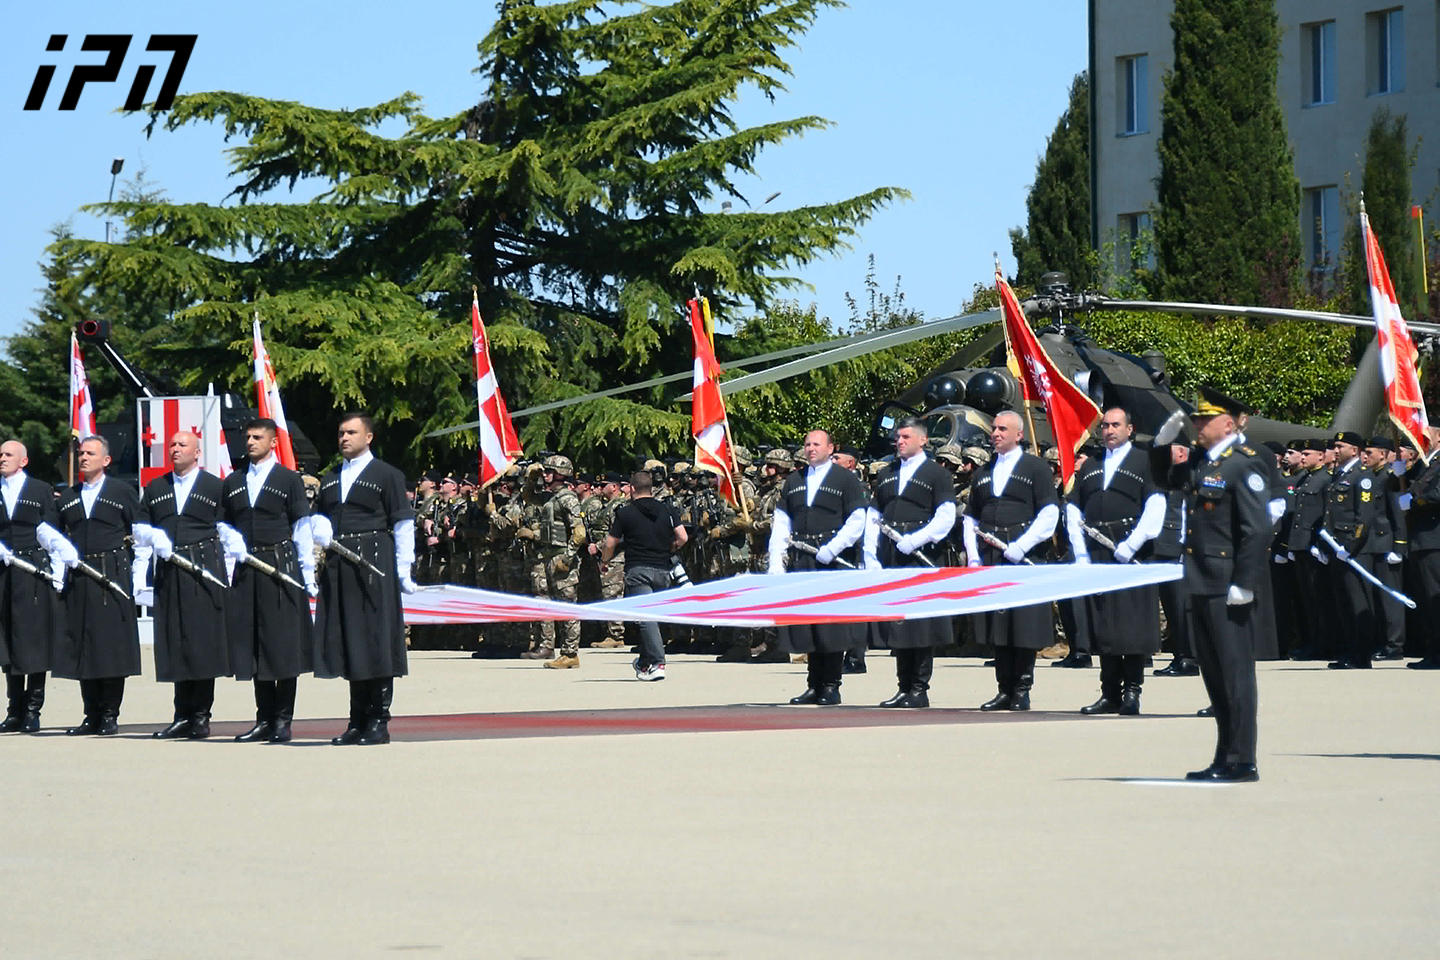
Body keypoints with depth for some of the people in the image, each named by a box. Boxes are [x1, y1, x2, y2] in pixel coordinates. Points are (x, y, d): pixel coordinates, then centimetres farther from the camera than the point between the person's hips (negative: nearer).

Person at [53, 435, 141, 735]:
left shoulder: (124, 493, 4)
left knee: (113, 646, -5)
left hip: (113, 576, -4)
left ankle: (110, 715, 0)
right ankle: (92, 716, 8)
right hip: (79, 583, 4)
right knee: (83, 649, 2)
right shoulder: (67, 499, 16)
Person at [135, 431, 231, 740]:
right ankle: (183, 716, 7)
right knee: (176, 644, 3)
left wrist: (228, 573, -6)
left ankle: (200, 717, -3)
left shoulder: (216, 487, 5)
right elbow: (139, 528, 18)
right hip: (168, 574, 4)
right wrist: (154, 536, -5)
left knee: (203, 643, -6)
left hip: (204, 572, -4)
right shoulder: (155, 488, 17)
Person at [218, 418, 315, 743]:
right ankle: (264, 720, 10)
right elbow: (225, 524, 20)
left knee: (284, 646, -4)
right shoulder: (232, 483, 14)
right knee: (253, 646, 4)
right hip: (247, 569, 4)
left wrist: (308, 576, -3)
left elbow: (302, 529, 0)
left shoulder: (289, 480, 2)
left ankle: (283, 720, -1)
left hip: (282, 567, -4)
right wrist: (235, 544, -2)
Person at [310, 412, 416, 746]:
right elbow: (316, 517, 28)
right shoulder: (329, 479, 19)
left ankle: (379, 721, -3)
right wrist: (319, 531, 3)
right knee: (348, 643, 5)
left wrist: (404, 571, -8)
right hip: (337, 568, 6)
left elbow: (403, 524, -2)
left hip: (373, 566, -6)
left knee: (376, 641, -6)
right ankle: (357, 721, 10)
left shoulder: (387, 475, 2)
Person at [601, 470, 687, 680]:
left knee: (646, 617, -11)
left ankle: (657, 663, -23)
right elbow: (682, 538, 0)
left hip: (637, 570, -4)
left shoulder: (625, 513, -1)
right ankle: (644, 662, 28)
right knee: (652, 615, 18)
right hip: (662, 569, 4)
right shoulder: (668, 510, 7)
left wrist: (604, 562, 21)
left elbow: (610, 544, 2)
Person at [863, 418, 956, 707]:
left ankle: (920, 689, -3)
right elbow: (873, 518, 18)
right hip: (889, 562, 5)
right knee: (896, 626, 6)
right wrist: (871, 558, 7)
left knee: (921, 626, -6)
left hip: (921, 559, -5)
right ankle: (904, 688, 10)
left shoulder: (936, 474, 3)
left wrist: (914, 540, -16)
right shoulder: (887, 474, 19)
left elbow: (945, 518, -6)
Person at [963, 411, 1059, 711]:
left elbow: (1050, 514, -4)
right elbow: (971, 518, 21)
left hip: (1025, 559, -5)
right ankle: (1005, 689, 8)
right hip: (989, 561, 5)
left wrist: (1020, 547, -13)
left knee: (1025, 626, -6)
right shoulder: (983, 473, 20)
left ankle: (1022, 690, -1)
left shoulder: (1036, 468, 3)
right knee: (997, 626, 3)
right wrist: (973, 557, 7)